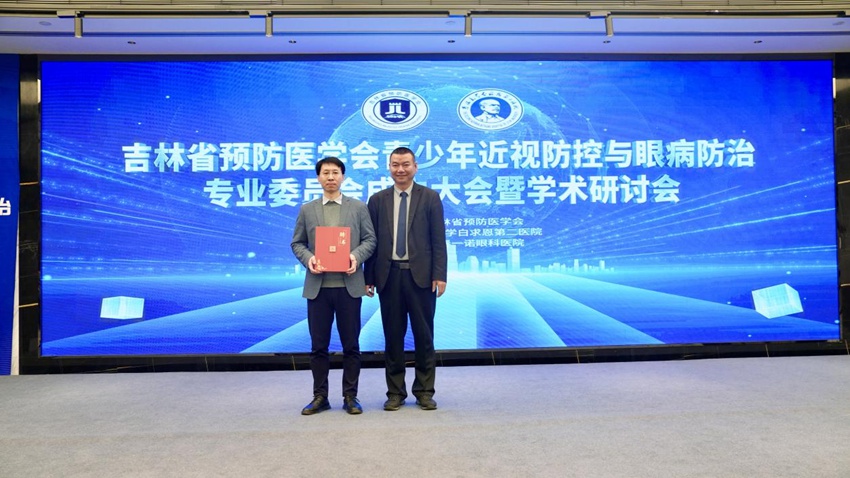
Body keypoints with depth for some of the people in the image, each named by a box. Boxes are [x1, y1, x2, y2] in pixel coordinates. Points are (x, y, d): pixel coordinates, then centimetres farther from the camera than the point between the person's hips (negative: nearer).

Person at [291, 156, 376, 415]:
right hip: (318, 285, 1)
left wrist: (356, 256, -14)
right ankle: (320, 397, 20)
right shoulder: (307, 210, 10)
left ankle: (350, 396, 18)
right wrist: (308, 258, -10)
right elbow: (297, 243, 10)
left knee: (351, 345, 5)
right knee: (318, 345, 7)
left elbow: (370, 239, 4)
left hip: (349, 284, -1)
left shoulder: (359, 207, 7)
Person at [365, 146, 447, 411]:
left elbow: (438, 240, 0)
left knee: (424, 335, 5)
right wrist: (368, 277, 3)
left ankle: (424, 391, 18)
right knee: (393, 336, 8)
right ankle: (395, 392, 20)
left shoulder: (430, 198, 4)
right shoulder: (377, 200, 9)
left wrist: (439, 275, -8)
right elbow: (371, 241, 8)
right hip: (389, 275, 2)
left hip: (421, 275, -1)